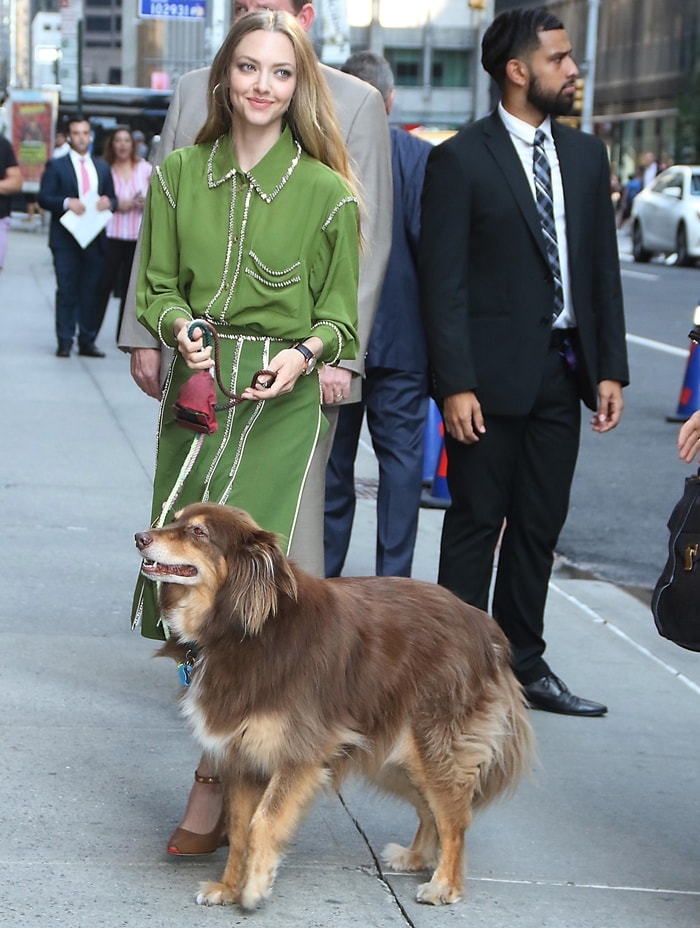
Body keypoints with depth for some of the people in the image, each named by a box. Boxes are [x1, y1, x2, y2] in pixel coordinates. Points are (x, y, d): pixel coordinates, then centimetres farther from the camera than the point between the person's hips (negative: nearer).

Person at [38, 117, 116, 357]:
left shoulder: (102, 167, 16)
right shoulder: (56, 165, 3)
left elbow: (112, 199, 17)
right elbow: (44, 198, -4)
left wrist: (108, 202, -7)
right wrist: (66, 203, -21)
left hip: (95, 239, 4)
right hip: (65, 239, -4)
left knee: (91, 293, 5)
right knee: (66, 292, -3)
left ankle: (87, 342, 10)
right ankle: (64, 342, 0)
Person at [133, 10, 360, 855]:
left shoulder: (327, 193, -1)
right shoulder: (179, 175, 6)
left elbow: (339, 313, 6)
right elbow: (156, 287, 11)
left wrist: (305, 354, -13)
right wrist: (180, 331, -9)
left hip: (281, 398, -4)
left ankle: (214, 776, -5)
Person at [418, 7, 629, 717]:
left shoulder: (585, 156, 12)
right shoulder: (461, 159, -6)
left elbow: (602, 267, 12)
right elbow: (443, 280, -9)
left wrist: (610, 367, 5)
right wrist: (454, 384, -15)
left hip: (562, 369, 6)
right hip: (492, 371, -5)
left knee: (539, 527, 11)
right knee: (476, 524, 1)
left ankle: (523, 665, 21)